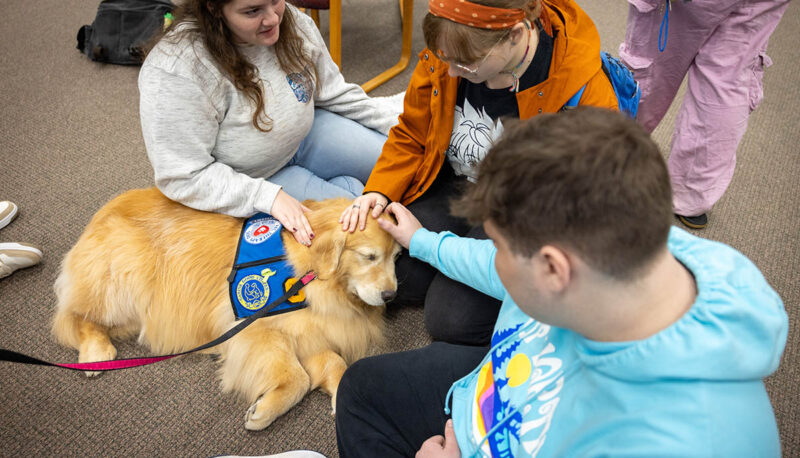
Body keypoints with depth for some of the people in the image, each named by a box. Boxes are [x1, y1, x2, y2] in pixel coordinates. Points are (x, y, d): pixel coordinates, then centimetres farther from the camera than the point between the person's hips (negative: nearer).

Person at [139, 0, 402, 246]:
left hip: (303, 136, 6)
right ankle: (346, 186, 16)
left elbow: (334, 95, 1)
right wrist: (268, 196, -35)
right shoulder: (175, 72, -33)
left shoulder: (293, 22, -14)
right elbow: (183, 176, -28)